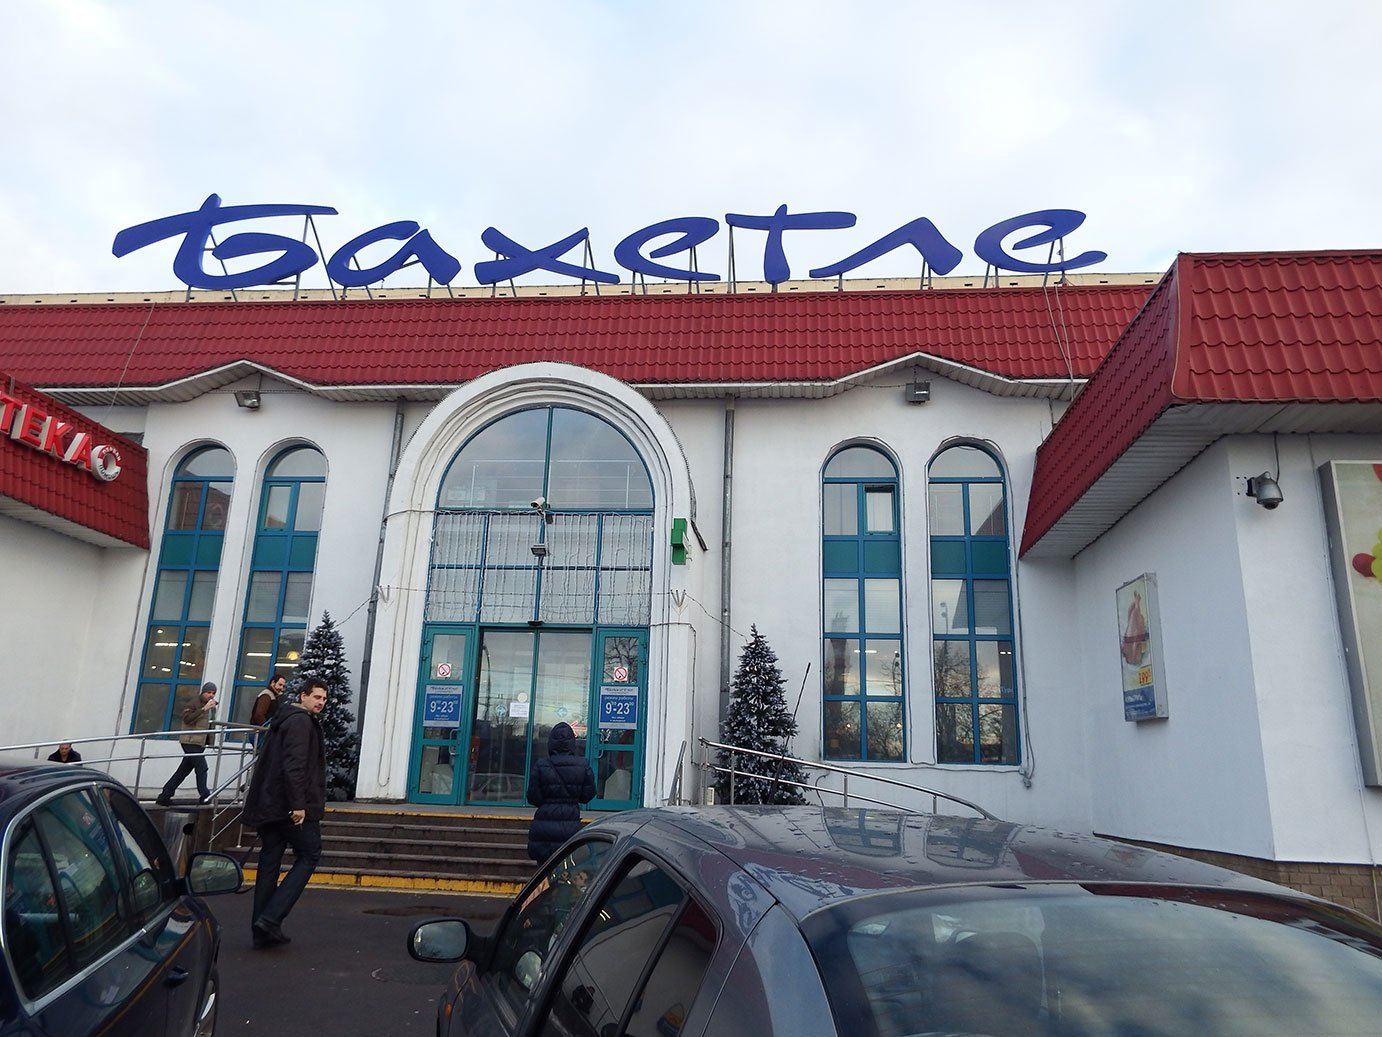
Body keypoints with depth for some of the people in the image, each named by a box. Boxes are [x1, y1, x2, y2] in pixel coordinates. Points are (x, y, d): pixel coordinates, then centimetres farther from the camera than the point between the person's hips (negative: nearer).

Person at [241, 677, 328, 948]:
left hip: (270, 805, 10)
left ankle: (263, 931, 13)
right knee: (309, 856, 0)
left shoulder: (285, 720, 20)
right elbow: (294, 766, -22)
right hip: (291, 806, -10)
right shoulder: (301, 722, -12)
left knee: (269, 863, 10)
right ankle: (271, 918, -9)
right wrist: (298, 805, -23)